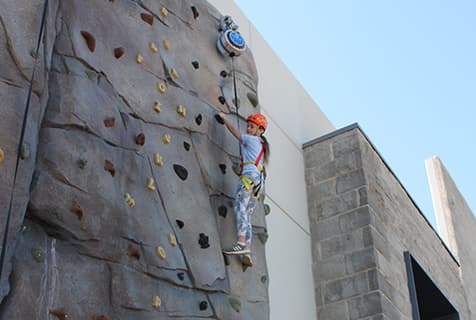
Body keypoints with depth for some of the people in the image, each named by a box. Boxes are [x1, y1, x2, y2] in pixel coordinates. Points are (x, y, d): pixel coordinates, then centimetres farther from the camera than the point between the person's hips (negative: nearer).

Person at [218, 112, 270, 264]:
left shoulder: (252, 140, 9)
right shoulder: (263, 145, 31)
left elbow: (234, 131, 14)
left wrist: (224, 117, 27)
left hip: (250, 175, -8)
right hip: (259, 180, 8)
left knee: (240, 207, -21)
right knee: (247, 214, 2)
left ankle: (241, 243, -38)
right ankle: (247, 251, -10)